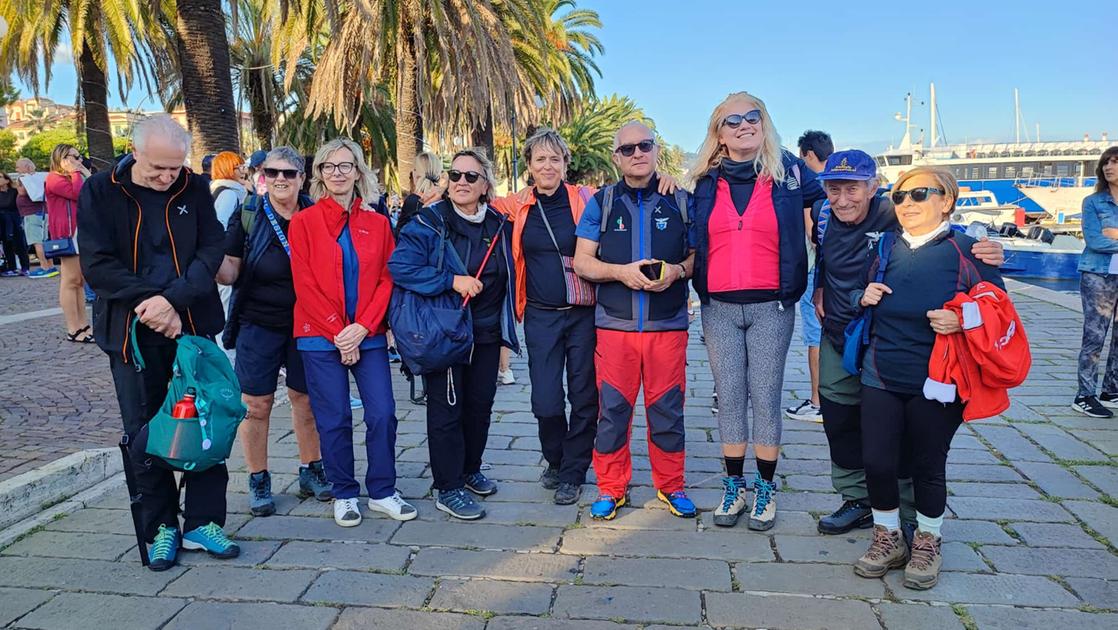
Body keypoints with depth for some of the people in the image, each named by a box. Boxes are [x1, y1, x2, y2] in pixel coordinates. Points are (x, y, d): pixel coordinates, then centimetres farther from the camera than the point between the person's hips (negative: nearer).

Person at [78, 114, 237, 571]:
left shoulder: (194, 189, 1)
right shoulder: (100, 192, -3)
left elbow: (211, 250, -5)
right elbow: (97, 265, -8)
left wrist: (173, 299, -18)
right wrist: (150, 302, -18)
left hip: (191, 325, 1)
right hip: (132, 332, -1)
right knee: (144, 434, 7)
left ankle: (203, 522, 17)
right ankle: (160, 527, 22)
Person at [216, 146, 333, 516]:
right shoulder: (248, 216, -2)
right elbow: (231, 272, -2)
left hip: (305, 325, 2)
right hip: (259, 324, -1)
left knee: (306, 399, 10)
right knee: (256, 405, 3)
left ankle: (310, 470, 27)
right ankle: (258, 481, 18)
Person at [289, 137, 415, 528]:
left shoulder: (377, 224, 7)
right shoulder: (304, 222, 1)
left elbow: (387, 279, 2)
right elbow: (305, 285, -5)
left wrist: (362, 328, -10)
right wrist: (338, 333, -10)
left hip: (367, 335, 2)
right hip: (321, 336, -2)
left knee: (383, 413, -1)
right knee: (334, 419, 3)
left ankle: (382, 492, 16)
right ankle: (344, 495, 21)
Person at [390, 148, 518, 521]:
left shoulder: (500, 225, 7)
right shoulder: (428, 223, -9)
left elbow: (509, 276, 22)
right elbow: (399, 266, -19)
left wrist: (506, 326, 15)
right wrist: (452, 281, -24)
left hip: (487, 333, 5)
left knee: (480, 404, 13)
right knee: (447, 410, 0)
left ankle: (470, 470, 33)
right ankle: (448, 489, 12)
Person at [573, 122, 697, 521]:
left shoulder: (681, 200, 7)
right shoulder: (602, 202, 7)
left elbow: (699, 255, 9)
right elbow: (581, 261, 4)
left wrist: (678, 271, -13)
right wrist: (621, 272, -13)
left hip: (668, 324, 0)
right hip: (614, 324, 0)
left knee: (668, 408, 7)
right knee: (612, 408, 4)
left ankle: (671, 486, 25)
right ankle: (611, 488, 20)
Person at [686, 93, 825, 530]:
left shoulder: (790, 172, 3)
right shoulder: (706, 182, 9)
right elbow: (693, 243, 23)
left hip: (771, 305, -2)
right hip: (719, 308, 2)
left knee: (766, 396, 2)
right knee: (729, 396, 6)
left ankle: (765, 489, 16)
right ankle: (733, 487, 19)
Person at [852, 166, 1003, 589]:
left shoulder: (965, 250, -7)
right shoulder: (886, 248, 5)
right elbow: (864, 297, 18)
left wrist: (962, 320, -22)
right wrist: (864, 297, -4)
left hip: (937, 383, -3)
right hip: (881, 377, 3)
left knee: (928, 465, 8)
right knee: (877, 461, 2)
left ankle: (928, 542, 31)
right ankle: (887, 539, 25)